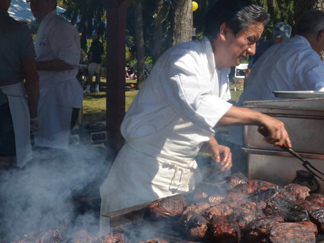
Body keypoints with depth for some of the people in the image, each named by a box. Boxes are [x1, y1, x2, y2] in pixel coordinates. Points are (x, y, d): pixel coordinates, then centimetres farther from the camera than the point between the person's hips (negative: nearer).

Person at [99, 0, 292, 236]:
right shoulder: (185, 58, -21)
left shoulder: (222, 70, 9)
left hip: (185, 172, 8)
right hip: (148, 171, -8)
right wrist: (259, 117, -40)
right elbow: (196, 105, -41)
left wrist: (213, 144, 0)